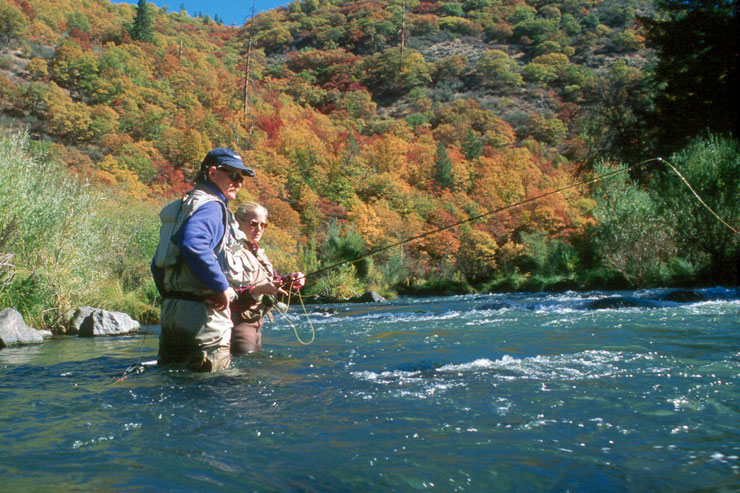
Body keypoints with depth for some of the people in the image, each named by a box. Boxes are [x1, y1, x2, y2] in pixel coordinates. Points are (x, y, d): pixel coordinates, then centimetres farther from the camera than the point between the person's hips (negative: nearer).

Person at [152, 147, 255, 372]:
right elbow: (193, 244, -31)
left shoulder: (182, 207, 20)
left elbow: (157, 265, 22)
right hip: (201, 311, -9)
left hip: (170, 309, 9)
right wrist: (223, 287, -23)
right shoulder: (212, 206, -11)